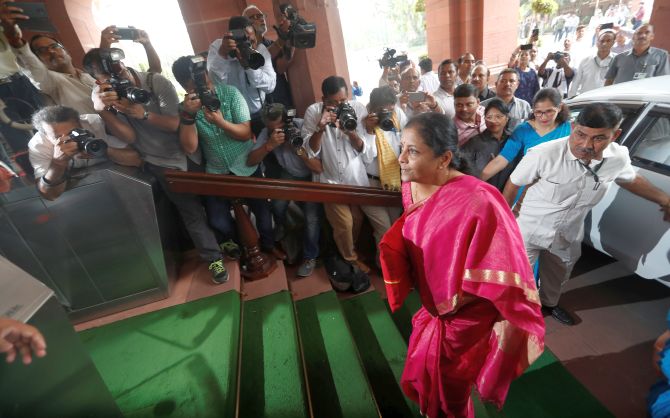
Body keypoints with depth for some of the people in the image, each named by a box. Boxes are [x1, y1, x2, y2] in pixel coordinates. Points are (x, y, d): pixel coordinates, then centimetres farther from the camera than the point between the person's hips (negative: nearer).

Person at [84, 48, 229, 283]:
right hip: (162, 164, -1)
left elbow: (176, 124, -15)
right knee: (193, 212, -2)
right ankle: (214, 258, 16)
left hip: (190, 154, 1)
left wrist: (143, 114, -30)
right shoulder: (102, 96, -6)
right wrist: (101, 110, -29)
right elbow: (128, 137, -15)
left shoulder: (156, 82, -13)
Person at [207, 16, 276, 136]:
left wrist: (249, 66, -30)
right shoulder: (217, 47, -10)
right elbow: (214, 83, -24)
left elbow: (270, 86, -17)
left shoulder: (260, 48, -7)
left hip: (259, 114, 2)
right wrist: (222, 54, -36)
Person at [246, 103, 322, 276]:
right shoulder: (266, 133, -14)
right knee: (277, 205, -17)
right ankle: (282, 230, 19)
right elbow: (250, 162, -21)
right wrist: (269, 145, -36)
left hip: (311, 178, -4)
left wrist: (298, 148, -38)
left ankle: (310, 257, 4)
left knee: (312, 216, -19)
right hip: (289, 175, 4)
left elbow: (319, 168, -27)